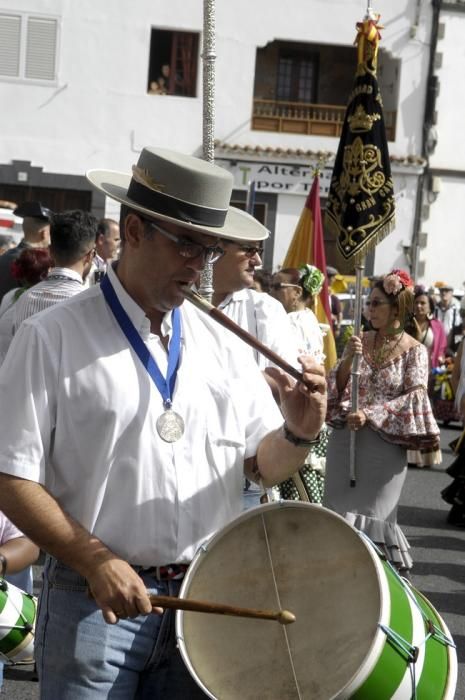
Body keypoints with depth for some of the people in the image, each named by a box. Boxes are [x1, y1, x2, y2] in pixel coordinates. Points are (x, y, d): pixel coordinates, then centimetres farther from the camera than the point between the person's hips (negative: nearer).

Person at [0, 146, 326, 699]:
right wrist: (95, 560, -18)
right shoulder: (53, 339, -7)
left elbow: (263, 464, 10)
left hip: (206, 600, 5)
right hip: (95, 601, -4)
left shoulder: (221, 346, 7)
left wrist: (298, 432, -12)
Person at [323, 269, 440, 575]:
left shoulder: (415, 351, -4)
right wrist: (347, 360, -14)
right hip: (346, 439, 4)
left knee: (373, 513, 1)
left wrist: (370, 414, -18)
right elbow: (337, 389, 4)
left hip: (386, 444, -4)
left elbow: (414, 398, -12)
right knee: (340, 512, 5)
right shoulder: (360, 341, 6)